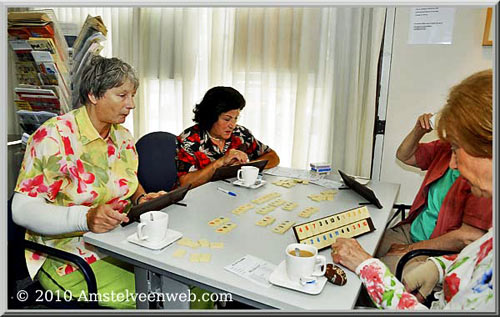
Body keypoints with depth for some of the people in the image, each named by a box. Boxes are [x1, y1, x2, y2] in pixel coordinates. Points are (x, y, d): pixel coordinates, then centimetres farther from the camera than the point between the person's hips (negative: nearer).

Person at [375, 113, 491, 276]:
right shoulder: (446, 148, 2)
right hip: (411, 231, 8)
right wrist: (419, 131, -3)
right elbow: (404, 156, 18)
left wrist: (412, 248, -17)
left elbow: (469, 237, -25)